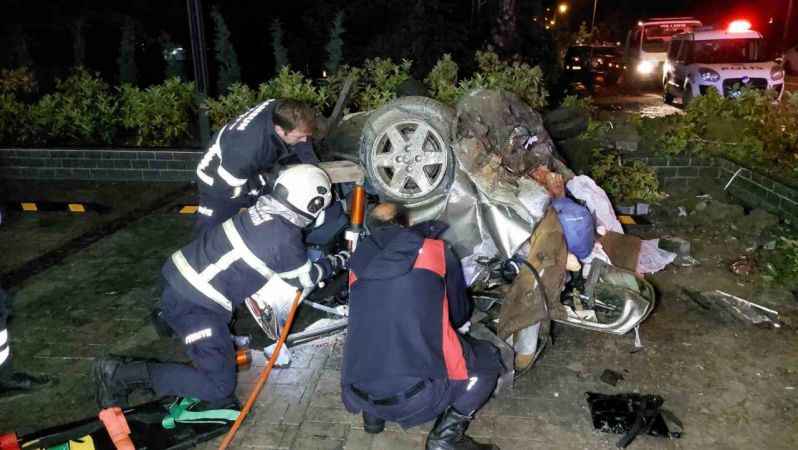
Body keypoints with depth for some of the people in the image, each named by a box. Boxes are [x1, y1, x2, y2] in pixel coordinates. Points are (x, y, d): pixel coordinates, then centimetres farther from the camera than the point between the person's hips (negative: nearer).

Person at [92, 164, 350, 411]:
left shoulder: (265, 208, 3)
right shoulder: (286, 238, -18)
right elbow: (304, 278, 2)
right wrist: (336, 263, 17)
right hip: (194, 304, -9)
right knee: (219, 385, -3)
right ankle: (121, 374, -6)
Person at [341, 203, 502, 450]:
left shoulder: (358, 263, 15)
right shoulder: (435, 249, 8)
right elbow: (461, 314, 19)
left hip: (358, 396, 5)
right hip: (420, 395, -4)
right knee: (488, 360, 22)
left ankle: (372, 414, 20)